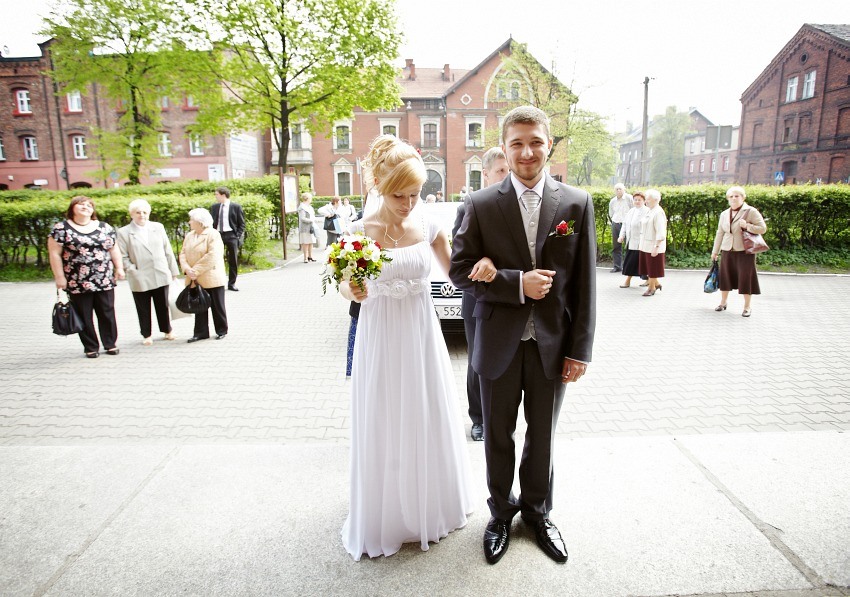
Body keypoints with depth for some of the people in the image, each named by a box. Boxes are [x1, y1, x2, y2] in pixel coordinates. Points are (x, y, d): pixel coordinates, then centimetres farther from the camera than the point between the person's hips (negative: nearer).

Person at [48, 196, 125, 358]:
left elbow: (114, 249, 13)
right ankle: (91, 348, 17)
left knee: (107, 314, 7)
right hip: (77, 283, -2)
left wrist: (119, 268, 6)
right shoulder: (61, 229, -1)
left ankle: (110, 344, 19)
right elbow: (54, 254, -3)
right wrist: (59, 277, -6)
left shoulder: (104, 227, 8)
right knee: (84, 317, 5)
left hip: (104, 281, 2)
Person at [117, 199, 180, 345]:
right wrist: (132, 271, -11)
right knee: (143, 309, 7)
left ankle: (167, 330, 27)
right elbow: (123, 257, -2)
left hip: (161, 276, 2)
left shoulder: (158, 227, 8)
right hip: (140, 279, -2)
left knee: (163, 305, 11)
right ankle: (146, 335, 21)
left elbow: (168, 251, 9)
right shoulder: (123, 232, 0)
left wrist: (173, 271, 9)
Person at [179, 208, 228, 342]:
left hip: (212, 278, -6)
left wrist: (196, 270, -20)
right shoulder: (189, 236, 12)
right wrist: (187, 268, -11)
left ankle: (221, 331, 18)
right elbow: (183, 254, 8)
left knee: (217, 306, 5)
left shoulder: (213, 234, -10)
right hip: (195, 279, 6)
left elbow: (212, 256, -19)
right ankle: (200, 332, 18)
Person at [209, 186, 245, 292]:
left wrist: (238, 237, -8)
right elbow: (211, 222, 15)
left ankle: (231, 283, 12)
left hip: (231, 235, -3)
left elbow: (241, 224, 1)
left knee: (233, 261, 2)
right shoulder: (214, 207, 11)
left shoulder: (236, 207, 0)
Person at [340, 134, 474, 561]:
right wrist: (353, 290, -24)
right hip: (381, 338, -3)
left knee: (429, 421, 16)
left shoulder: (427, 226, -3)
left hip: (422, 334, 3)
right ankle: (387, 514, 34)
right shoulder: (361, 231, -10)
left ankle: (432, 504, 43)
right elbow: (347, 285, 0)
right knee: (384, 426, 9)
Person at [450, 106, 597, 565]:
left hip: (552, 345, 1)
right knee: (498, 436, 16)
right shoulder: (481, 205, -5)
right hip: (499, 344, 0)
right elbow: (460, 270, -6)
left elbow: (584, 282, -2)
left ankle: (537, 513, 43)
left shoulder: (576, 204, -2)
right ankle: (501, 512, 41)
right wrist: (517, 283, -19)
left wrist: (580, 349, -4)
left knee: (542, 437, 18)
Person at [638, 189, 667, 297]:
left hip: (653, 246, -8)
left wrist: (656, 247, -23)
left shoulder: (658, 212, -17)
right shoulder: (649, 211, 10)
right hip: (646, 245, 9)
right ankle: (656, 284, 29)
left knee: (652, 267, 4)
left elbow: (660, 233, -21)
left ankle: (651, 288, 16)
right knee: (647, 266, 14)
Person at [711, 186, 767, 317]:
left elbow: (763, 228, -6)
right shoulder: (724, 214, 11)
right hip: (727, 251, 4)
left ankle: (747, 307, 9)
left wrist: (747, 226, -22)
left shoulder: (751, 211, -4)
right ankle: (723, 303, 22)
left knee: (745, 277, -2)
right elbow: (720, 233, 15)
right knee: (725, 276, 9)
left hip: (744, 251, -4)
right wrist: (715, 251, 15)